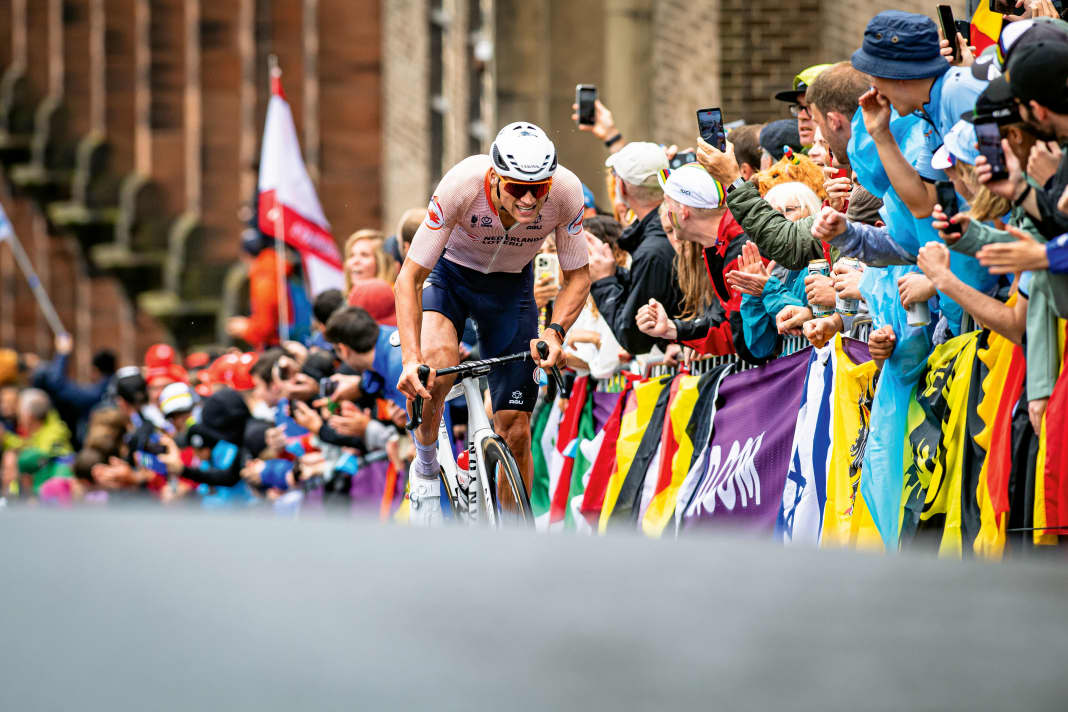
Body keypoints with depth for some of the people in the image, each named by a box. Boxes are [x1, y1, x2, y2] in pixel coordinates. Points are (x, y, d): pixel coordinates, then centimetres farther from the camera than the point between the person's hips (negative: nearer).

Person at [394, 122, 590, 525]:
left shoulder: (566, 192, -29)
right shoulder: (461, 186, -36)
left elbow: (578, 276, -13)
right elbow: (409, 277, -29)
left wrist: (555, 331, -32)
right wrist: (411, 359, -42)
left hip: (510, 286, 2)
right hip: (450, 272, -2)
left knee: (514, 432, -2)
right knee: (436, 366, -34)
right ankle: (425, 469, -6)